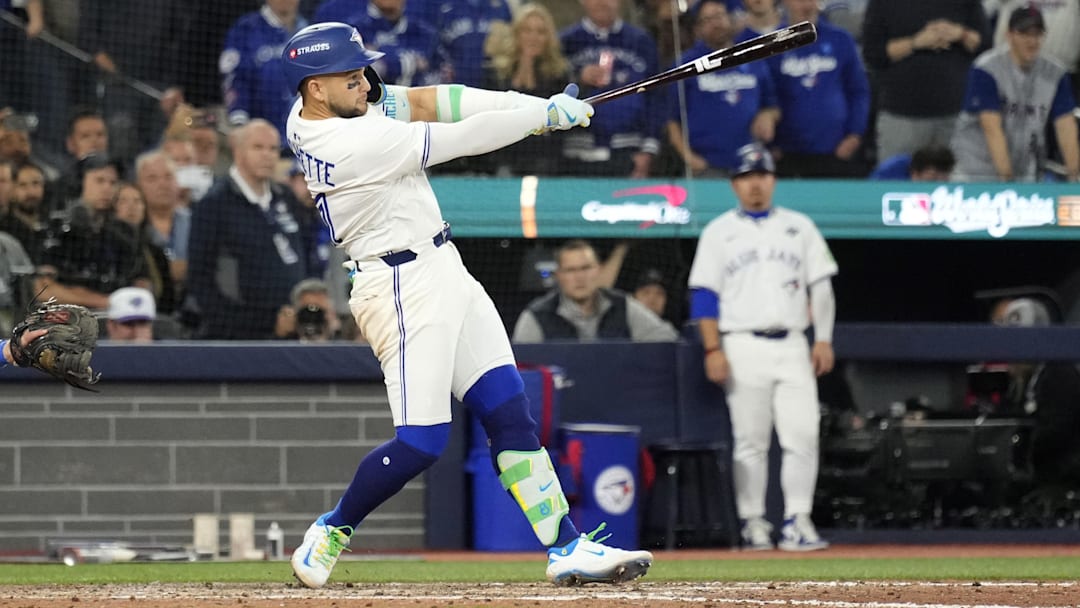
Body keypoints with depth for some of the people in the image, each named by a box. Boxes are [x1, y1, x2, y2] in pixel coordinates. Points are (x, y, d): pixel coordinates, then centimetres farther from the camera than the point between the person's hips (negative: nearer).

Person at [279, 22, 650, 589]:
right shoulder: (354, 145, -24)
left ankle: (566, 548, 2)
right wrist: (545, 114, -10)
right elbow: (462, 139, -20)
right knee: (421, 440, -9)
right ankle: (331, 531, 14)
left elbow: (421, 102, 3)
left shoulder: (311, 113, 2)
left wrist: (526, 102, -7)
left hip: (444, 272, 10)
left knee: (511, 414, 4)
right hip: (403, 285, -10)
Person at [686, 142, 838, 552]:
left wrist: (824, 339, 2)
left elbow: (821, 285, 12)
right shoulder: (719, 233, 7)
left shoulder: (799, 227, 14)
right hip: (744, 346, -2)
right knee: (751, 440, -2)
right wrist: (713, 349, -9)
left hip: (792, 347, 2)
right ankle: (753, 522, 4)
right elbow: (704, 295, 1)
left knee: (803, 435, -8)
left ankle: (797, 522, -6)